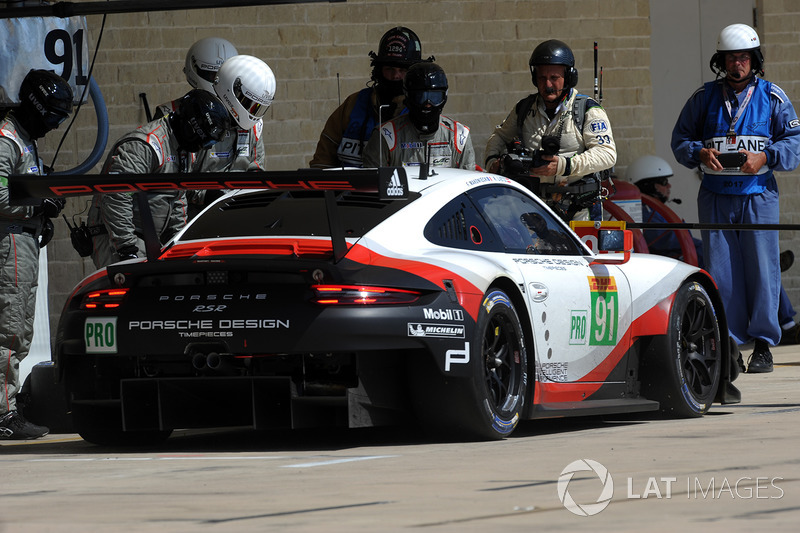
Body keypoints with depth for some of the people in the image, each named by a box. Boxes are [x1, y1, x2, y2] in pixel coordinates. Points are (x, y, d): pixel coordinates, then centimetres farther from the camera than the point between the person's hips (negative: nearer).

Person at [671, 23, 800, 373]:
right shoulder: (704, 98, 10)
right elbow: (680, 139, 14)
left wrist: (766, 157, -13)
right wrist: (699, 153, -6)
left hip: (758, 196, -2)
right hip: (715, 196, 2)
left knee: (761, 269, -4)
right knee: (720, 272, 0)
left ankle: (763, 344, 3)